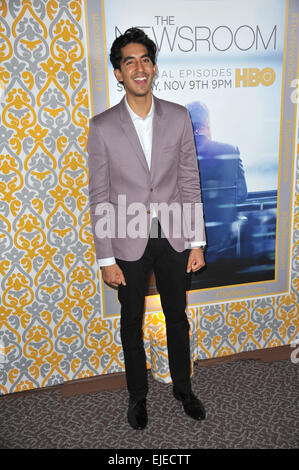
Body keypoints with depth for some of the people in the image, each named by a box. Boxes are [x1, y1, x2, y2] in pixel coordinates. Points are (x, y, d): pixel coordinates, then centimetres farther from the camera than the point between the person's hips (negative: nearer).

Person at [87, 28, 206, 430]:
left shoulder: (179, 117, -3)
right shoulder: (102, 127, -8)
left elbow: (190, 182, 0)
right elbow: (99, 197, -7)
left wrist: (197, 241, -1)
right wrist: (106, 258, -7)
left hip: (174, 238, 2)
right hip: (129, 244, -1)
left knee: (178, 317, 18)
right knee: (132, 323, 16)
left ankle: (182, 386, 42)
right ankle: (138, 394, 39)